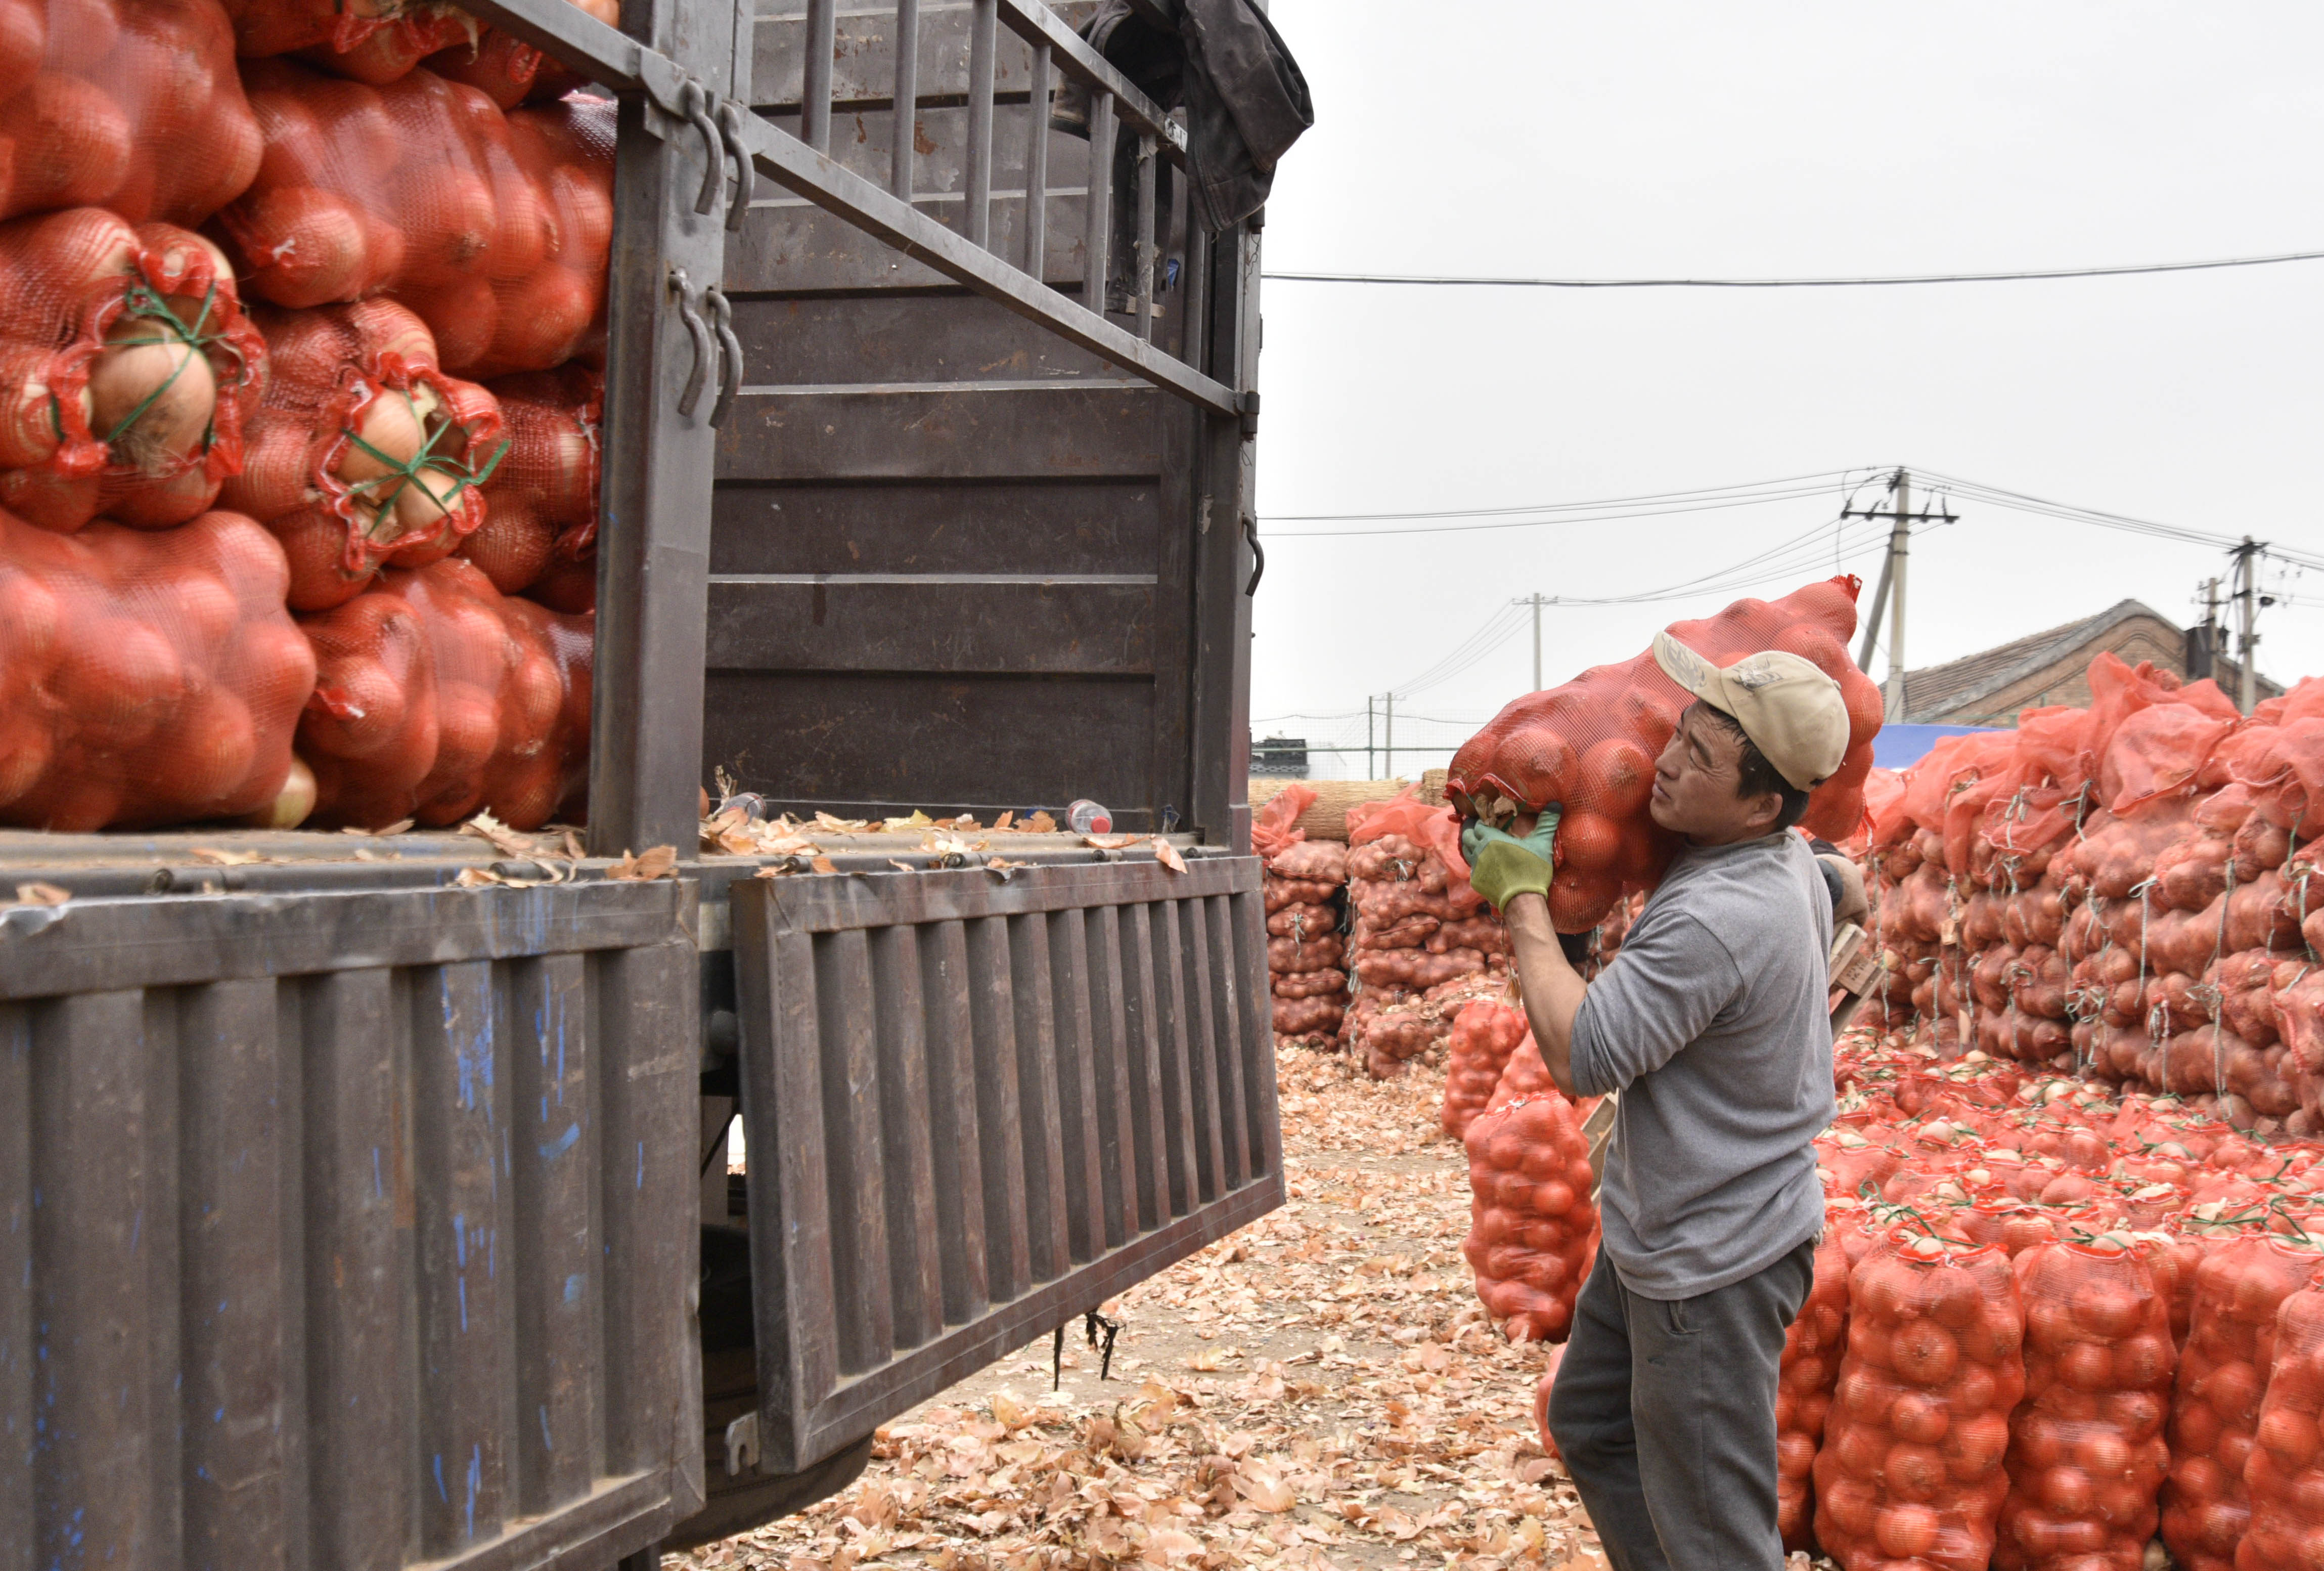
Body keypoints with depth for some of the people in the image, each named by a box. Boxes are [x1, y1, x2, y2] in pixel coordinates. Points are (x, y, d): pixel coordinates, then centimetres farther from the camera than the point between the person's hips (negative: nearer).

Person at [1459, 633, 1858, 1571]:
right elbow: (1848, 891, 25)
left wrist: (1521, 897, -18)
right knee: (1591, 1425, 26)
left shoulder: (1718, 920, -32)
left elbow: (1579, 1057, -26)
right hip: (1658, 1229, 11)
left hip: (1713, 1264, -11)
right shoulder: (1791, 861, -1)